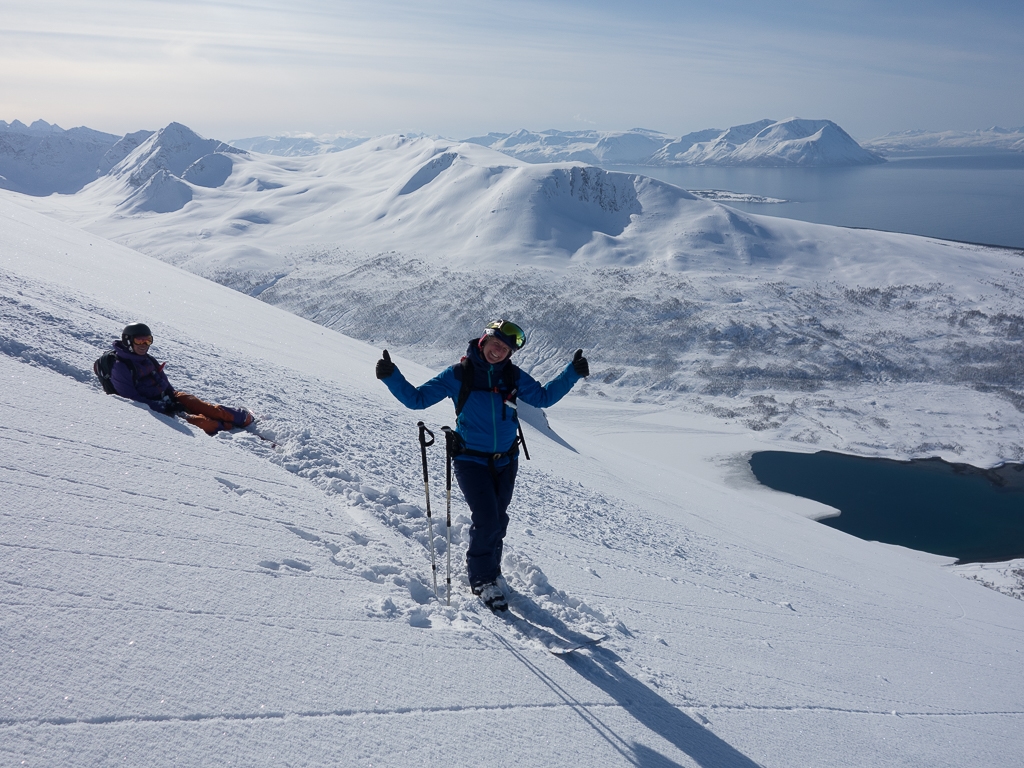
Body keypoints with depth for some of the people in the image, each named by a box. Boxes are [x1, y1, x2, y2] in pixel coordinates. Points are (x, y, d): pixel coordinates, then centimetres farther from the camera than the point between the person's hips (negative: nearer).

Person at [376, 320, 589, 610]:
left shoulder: (514, 377, 1)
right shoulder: (458, 374, -8)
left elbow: (543, 397, 13)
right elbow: (416, 399, -7)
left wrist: (572, 373, 5)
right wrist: (391, 376, -20)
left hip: (505, 462, 4)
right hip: (471, 460, -4)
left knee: (498, 521, 11)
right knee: (487, 520, -13)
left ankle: (489, 569, 35)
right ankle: (482, 579, 8)